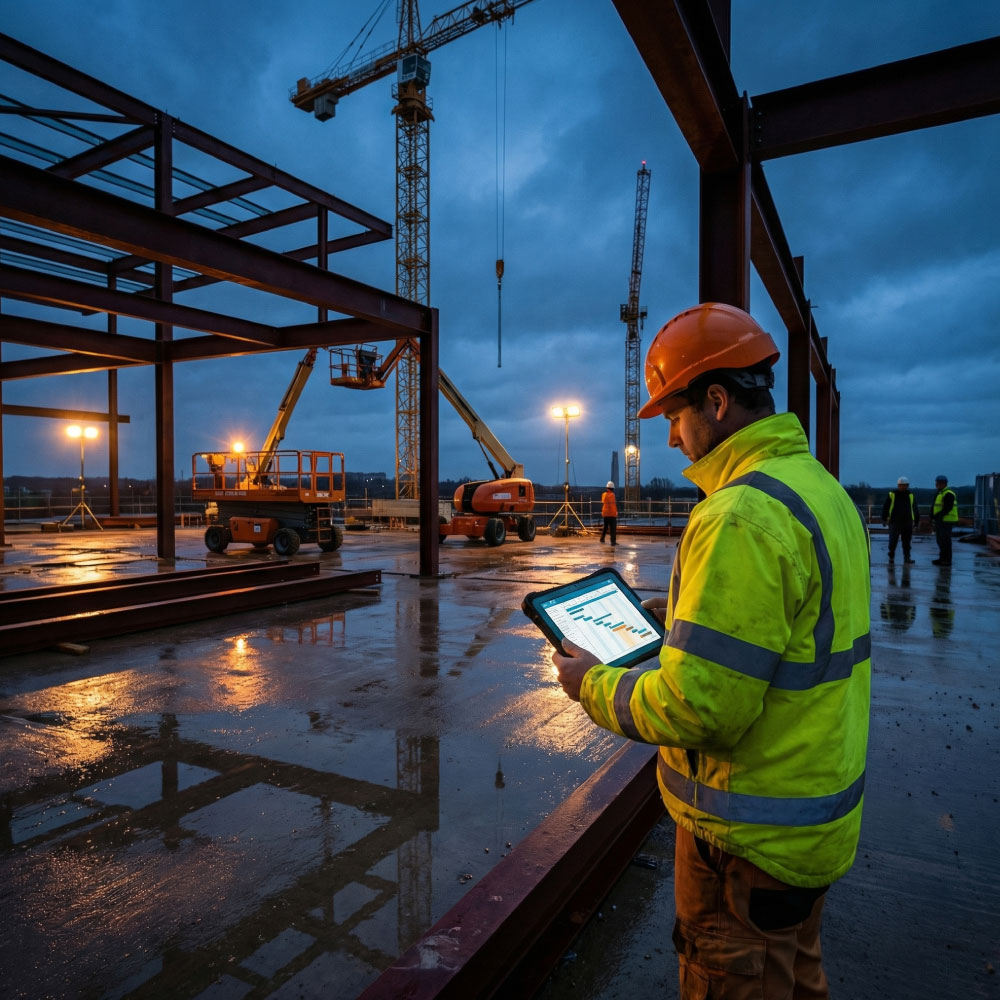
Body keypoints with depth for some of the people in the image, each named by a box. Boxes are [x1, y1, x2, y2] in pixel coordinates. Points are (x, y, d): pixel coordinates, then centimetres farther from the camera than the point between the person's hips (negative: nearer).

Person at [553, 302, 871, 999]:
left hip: (753, 842, -9)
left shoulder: (742, 516, -29)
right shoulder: (825, 490, 4)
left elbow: (700, 707, -29)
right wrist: (689, 617, 13)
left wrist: (594, 685, -14)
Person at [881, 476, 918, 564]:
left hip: (907, 523, 3)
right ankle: (891, 557, 8)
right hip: (894, 522, -3)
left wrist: (916, 520, 13)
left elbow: (915, 509, 16)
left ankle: (907, 558, 13)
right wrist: (884, 519, 0)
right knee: (893, 541, -5)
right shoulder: (892, 494, 3)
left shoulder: (911, 495, 10)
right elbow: (885, 507, 5)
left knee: (907, 542, 6)